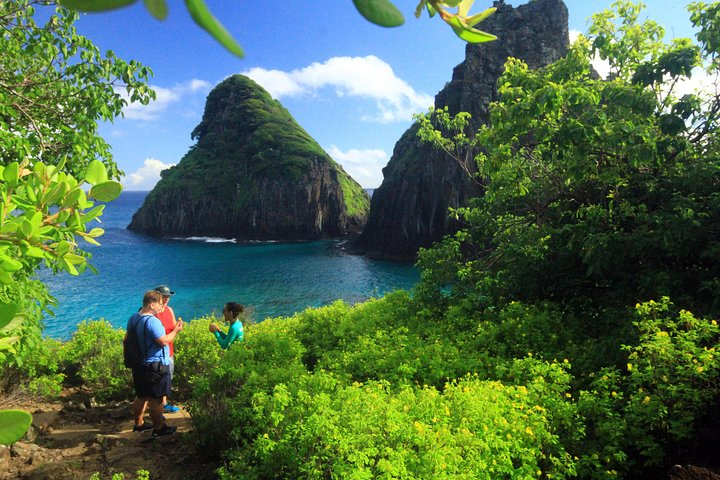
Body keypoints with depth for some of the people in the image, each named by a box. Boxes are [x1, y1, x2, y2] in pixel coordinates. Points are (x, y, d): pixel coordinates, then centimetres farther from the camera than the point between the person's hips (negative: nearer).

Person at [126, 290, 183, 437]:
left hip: (139, 365, 9)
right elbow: (164, 341, -24)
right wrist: (176, 330, -11)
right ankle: (158, 428, 14)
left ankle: (138, 423, 34)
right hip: (155, 366, -9)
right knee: (156, 399, 4)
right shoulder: (152, 321, -24)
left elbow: (127, 339, 15)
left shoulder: (133, 318, 5)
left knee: (141, 396, 22)